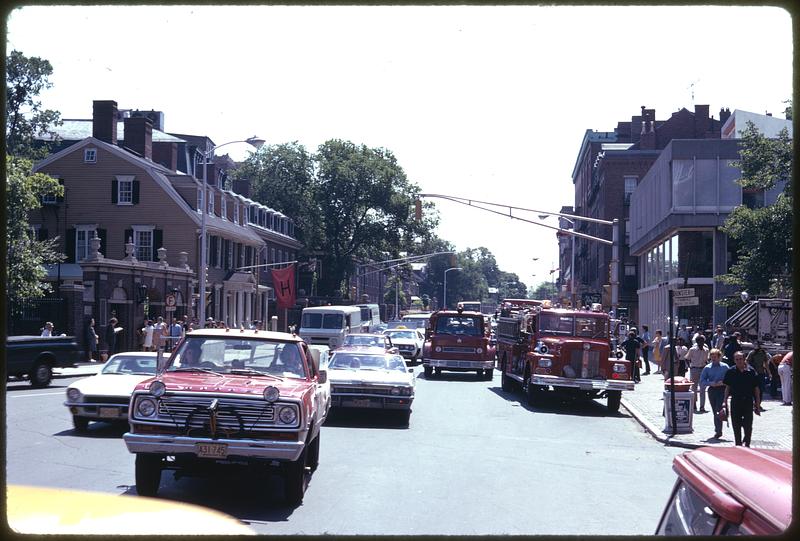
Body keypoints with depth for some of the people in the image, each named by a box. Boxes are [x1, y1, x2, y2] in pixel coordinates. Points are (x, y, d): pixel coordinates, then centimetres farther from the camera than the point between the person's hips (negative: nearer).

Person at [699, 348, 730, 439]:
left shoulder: (725, 367, 3)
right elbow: (702, 381, 5)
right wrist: (710, 383, -13)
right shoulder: (707, 368, 9)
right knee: (715, 411, 8)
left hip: (722, 390, -3)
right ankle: (718, 430, 20)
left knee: (718, 410, -15)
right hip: (712, 390, 3)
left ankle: (718, 431, -14)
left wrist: (723, 382, -14)